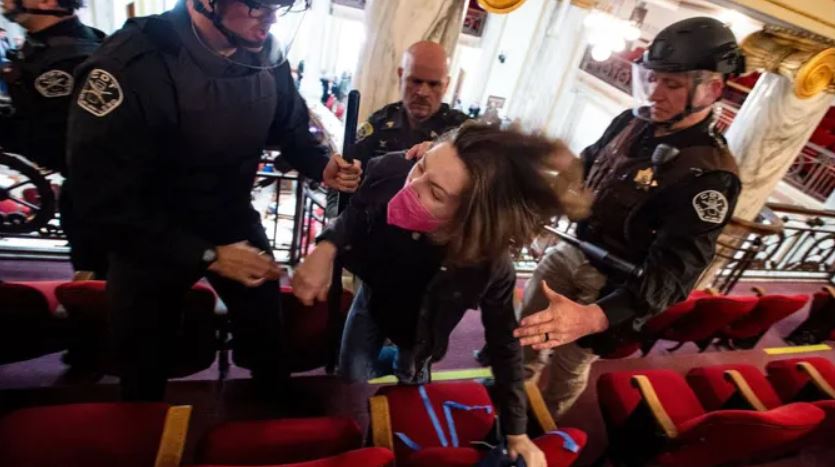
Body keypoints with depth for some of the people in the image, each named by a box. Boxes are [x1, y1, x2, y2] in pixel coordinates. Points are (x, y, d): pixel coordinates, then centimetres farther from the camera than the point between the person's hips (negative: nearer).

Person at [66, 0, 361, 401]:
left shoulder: (267, 55, -14)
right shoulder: (126, 67, -30)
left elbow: (290, 128, 4)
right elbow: (104, 199, -27)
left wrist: (322, 166, -18)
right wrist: (208, 255, -27)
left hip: (236, 223, 4)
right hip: (147, 238, -3)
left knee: (269, 338, 21)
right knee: (143, 369, 19)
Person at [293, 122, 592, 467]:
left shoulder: (490, 266, -40)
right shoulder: (391, 172, -37)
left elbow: (504, 343, -23)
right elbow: (357, 213, -13)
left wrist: (516, 433, -13)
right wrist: (327, 247, -35)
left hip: (416, 332, -1)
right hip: (373, 299, 2)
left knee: (410, 385, 20)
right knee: (351, 380, 12)